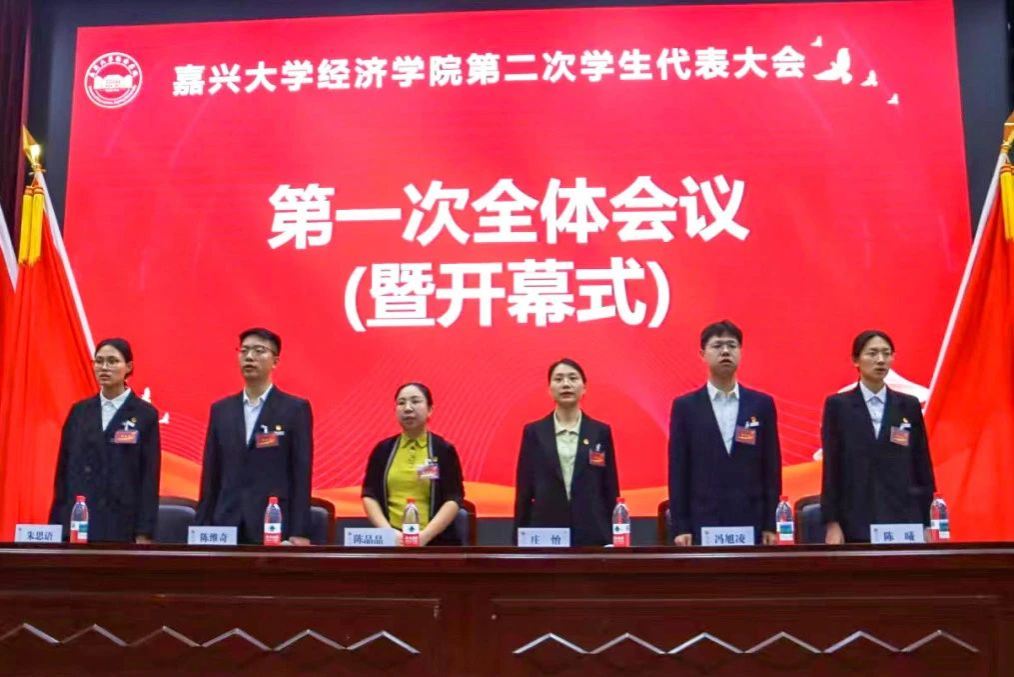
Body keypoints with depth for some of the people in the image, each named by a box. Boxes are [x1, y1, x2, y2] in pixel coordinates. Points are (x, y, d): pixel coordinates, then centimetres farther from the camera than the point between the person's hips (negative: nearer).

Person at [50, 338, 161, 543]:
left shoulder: (145, 414, 0)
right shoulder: (79, 411, 10)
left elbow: (150, 477, -2)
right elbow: (64, 469, 11)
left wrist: (144, 533, -7)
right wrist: (55, 524, 6)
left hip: (121, 526, -3)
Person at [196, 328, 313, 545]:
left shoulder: (295, 409, 1)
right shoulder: (221, 409, 12)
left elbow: (301, 474, -3)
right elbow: (210, 475, 12)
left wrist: (299, 532, -9)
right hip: (226, 525, 3)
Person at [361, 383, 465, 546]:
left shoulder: (444, 450, 4)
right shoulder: (383, 450, 10)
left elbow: (453, 499, -3)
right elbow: (369, 495, 6)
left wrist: (424, 535, -15)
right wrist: (388, 531, -10)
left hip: (436, 541, -1)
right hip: (392, 540, 1)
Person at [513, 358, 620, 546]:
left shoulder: (601, 432, 6)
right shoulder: (533, 432, 5)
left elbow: (610, 490, 7)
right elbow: (524, 491, 5)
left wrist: (613, 537, 2)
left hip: (592, 533, 0)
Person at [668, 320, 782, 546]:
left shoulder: (762, 404, 7)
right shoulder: (685, 406, 4)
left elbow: (771, 467, 7)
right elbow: (678, 471, 1)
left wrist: (770, 525, 1)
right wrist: (680, 527, -4)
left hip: (750, 525, 1)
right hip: (702, 525, -1)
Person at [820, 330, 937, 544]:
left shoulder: (909, 405, 9)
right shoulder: (838, 405, 2)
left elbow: (922, 467, 10)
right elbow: (831, 467, -1)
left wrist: (925, 524, 5)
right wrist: (831, 523, -7)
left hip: (903, 520, 2)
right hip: (855, 523, -2)